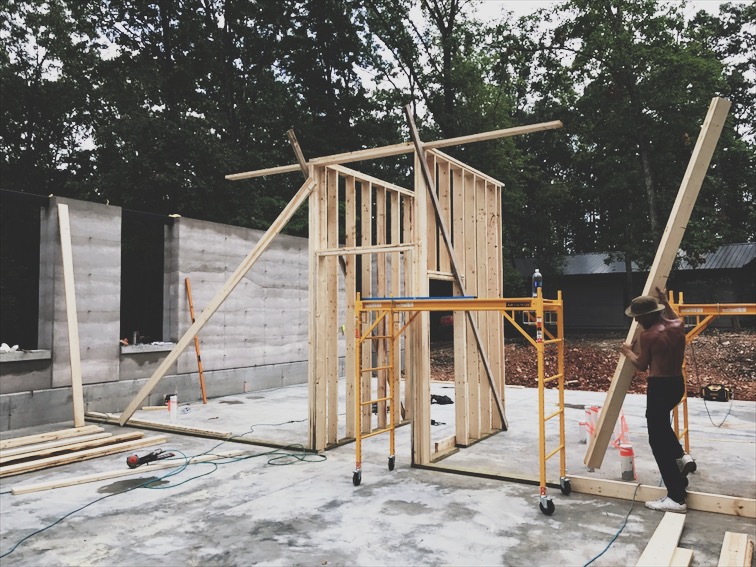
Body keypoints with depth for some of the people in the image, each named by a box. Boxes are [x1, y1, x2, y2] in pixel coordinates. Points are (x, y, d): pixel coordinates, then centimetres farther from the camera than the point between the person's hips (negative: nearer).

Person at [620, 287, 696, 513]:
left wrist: (628, 351, 13)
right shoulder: (677, 325, 4)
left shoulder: (648, 335, -17)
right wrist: (665, 301, 35)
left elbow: (642, 365, -4)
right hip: (678, 383, 9)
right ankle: (681, 456, 17)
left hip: (659, 386, -9)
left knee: (658, 440, -2)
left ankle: (676, 498, 0)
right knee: (661, 423, 34)